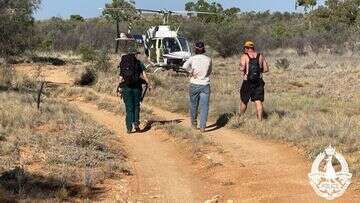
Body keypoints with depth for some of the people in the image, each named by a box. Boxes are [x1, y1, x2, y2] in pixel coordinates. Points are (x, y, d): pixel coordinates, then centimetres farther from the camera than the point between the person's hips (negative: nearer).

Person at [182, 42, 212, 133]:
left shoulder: (193, 58, -5)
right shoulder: (208, 59, 0)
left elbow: (185, 66, -21)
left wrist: (192, 72, -9)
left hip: (194, 84, 0)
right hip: (205, 85, 0)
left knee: (193, 105, 16)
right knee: (204, 106, 0)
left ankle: (194, 124, 30)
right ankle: (202, 126, -8)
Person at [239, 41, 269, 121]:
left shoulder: (244, 56, -4)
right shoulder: (261, 56, 7)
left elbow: (242, 68, -19)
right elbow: (266, 69, 7)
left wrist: (243, 71, 3)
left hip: (247, 82, -2)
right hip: (259, 81, 2)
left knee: (244, 101, 14)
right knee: (258, 101, 0)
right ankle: (260, 120, -8)